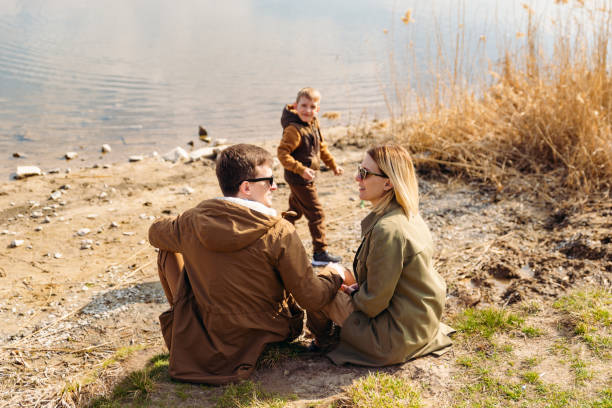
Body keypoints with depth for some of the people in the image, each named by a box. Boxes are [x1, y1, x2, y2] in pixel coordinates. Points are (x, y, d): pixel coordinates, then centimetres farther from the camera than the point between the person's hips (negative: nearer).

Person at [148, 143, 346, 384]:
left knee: (169, 251, 19)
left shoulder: (191, 222, -11)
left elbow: (155, 233, 14)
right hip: (266, 340, -1)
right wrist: (335, 275, 6)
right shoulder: (279, 233, -21)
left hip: (201, 345, 2)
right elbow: (311, 299, -15)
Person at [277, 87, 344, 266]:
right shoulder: (294, 129, -23)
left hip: (305, 178, 10)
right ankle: (320, 254, 3)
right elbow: (282, 153, -26)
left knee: (295, 211, 23)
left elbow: (321, 147, 18)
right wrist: (301, 170, -30)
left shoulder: (314, 123, 5)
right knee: (316, 214, -4)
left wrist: (333, 165, 20)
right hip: (299, 179, -10)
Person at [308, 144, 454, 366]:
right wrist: (358, 288, 7)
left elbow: (374, 302, -23)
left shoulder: (388, 229, -32)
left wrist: (353, 297, -3)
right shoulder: (410, 216, -1)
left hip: (398, 338, -10)